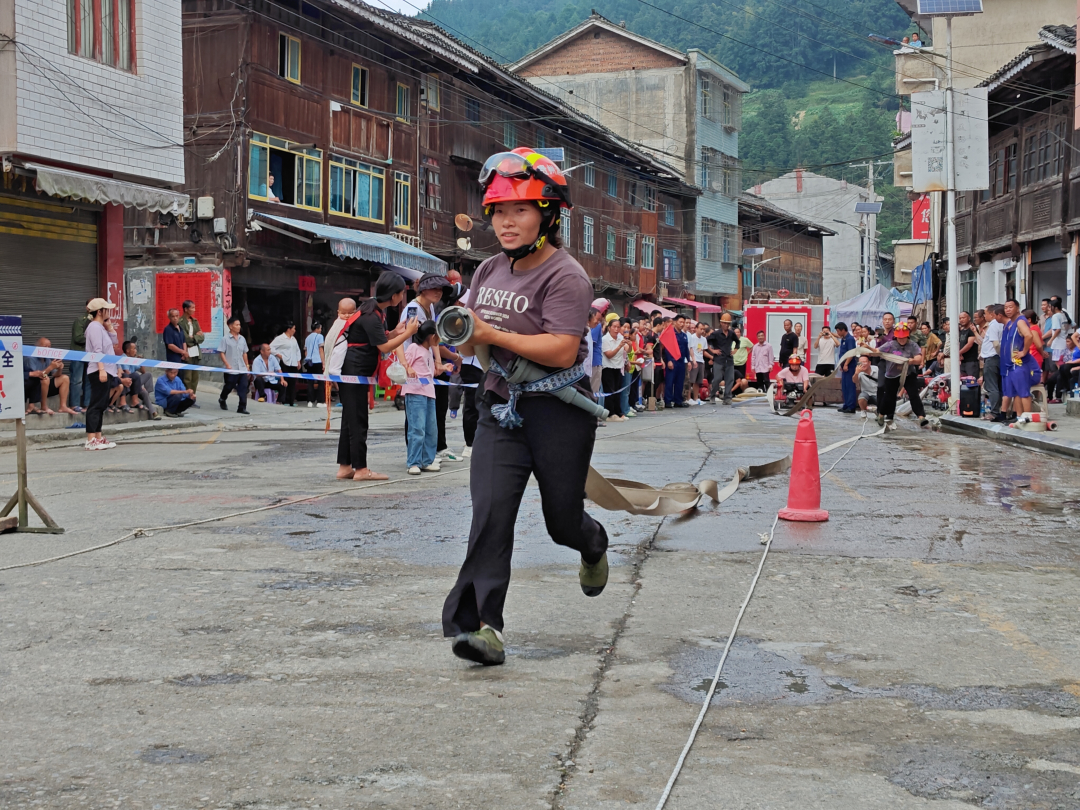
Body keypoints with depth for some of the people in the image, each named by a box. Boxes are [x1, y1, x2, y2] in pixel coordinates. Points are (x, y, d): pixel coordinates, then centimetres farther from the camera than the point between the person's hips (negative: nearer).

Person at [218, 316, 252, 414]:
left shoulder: (242, 339, 11)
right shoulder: (225, 339, -5)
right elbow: (222, 353, -7)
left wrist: (247, 366, 15)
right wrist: (227, 365, -15)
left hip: (242, 369, 4)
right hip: (231, 370, -4)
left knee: (243, 388, -5)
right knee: (229, 387, 10)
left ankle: (242, 407, -3)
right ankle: (222, 400, 38)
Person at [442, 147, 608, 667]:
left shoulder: (565, 276, -14)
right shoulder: (490, 270, 10)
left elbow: (562, 350, -25)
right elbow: (478, 334, 22)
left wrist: (493, 335, -25)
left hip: (558, 411, -5)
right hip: (501, 408, 5)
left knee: (562, 520, 9)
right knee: (490, 511, -13)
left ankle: (594, 548, 47)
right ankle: (481, 625, -17)